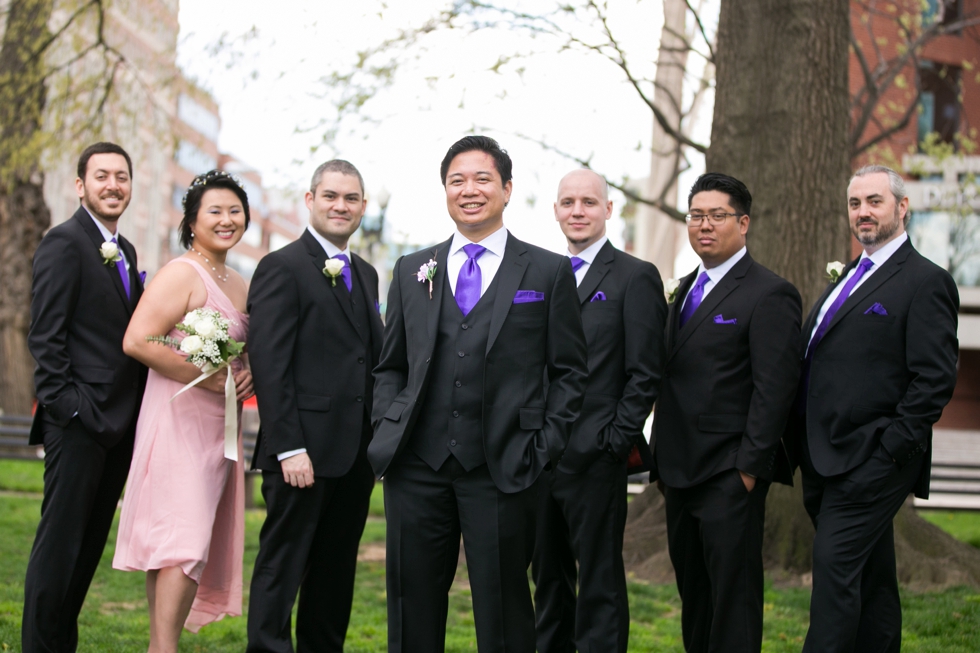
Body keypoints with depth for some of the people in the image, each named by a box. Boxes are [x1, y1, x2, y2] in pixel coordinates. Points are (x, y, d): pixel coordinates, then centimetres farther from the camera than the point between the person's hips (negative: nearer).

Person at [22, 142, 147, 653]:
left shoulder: (126, 252, 17)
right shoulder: (64, 242, -8)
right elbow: (45, 336, -13)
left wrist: (138, 409, 10)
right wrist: (64, 404, -17)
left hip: (120, 421, 8)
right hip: (79, 420, -8)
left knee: (91, 542, 13)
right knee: (61, 540, -3)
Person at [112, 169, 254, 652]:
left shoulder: (240, 285, 16)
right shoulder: (182, 273, -11)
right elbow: (137, 341, -20)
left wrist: (250, 373, 6)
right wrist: (210, 377, -19)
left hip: (219, 426, 8)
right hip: (180, 419, -8)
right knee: (184, 541, -14)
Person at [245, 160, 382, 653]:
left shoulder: (366, 274, 17)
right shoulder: (281, 268, -6)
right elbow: (268, 365, -13)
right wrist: (289, 448, -19)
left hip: (355, 454, 7)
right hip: (304, 452, -7)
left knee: (336, 573, 13)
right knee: (281, 569, -1)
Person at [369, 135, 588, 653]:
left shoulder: (549, 272, 5)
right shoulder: (411, 271, 14)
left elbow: (568, 371, 5)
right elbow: (389, 366, 17)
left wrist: (545, 448, -4)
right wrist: (387, 431, 3)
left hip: (501, 469, -2)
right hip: (417, 466, 3)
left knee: (502, 610, 3)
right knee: (413, 605, 8)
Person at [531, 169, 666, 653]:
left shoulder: (635, 277, -4)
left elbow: (645, 374, -8)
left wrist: (613, 441, -13)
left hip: (595, 458, -6)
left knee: (600, 581, 0)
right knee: (548, 575, 14)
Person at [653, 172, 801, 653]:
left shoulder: (770, 295, -9)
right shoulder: (686, 290, 17)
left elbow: (774, 390, -15)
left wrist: (749, 468, -18)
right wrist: (664, 460, 13)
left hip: (730, 475, -8)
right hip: (681, 471, 8)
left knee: (733, 593, -4)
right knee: (693, 591, 14)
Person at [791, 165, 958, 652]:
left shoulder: (926, 282, -7)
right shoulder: (847, 279, 19)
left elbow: (935, 379, -14)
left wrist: (890, 448, -18)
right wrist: (804, 448, 12)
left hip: (870, 461, -8)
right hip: (826, 460, 9)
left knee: (835, 567, -14)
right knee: (871, 577, 14)